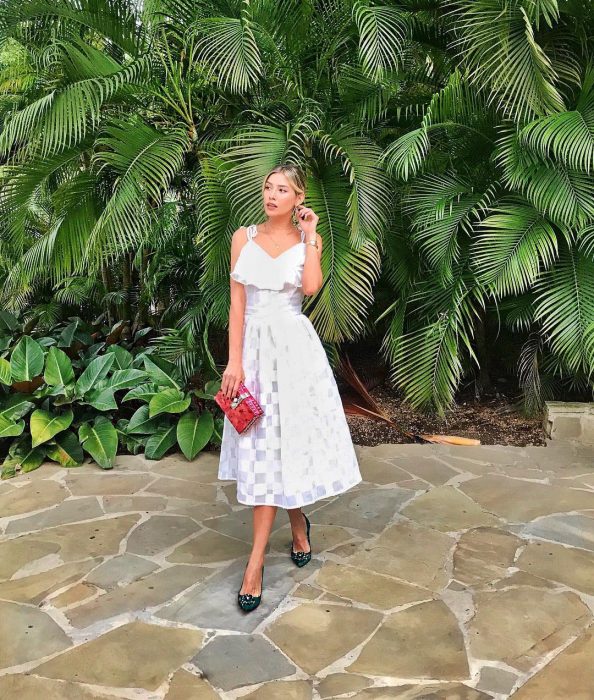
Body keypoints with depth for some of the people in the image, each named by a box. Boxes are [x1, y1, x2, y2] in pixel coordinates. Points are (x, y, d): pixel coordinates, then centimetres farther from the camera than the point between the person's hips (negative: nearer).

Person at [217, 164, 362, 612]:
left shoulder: (308, 240, 3)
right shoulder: (244, 237, 6)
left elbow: (312, 286, -18)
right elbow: (237, 302, 2)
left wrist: (310, 235, -9)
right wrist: (235, 361, -5)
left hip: (294, 348, -2)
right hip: (255, 347, 2)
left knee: (279, 443, -1)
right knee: (264, 445, 5)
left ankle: (256, 562, 9)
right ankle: (299, 523, 31)